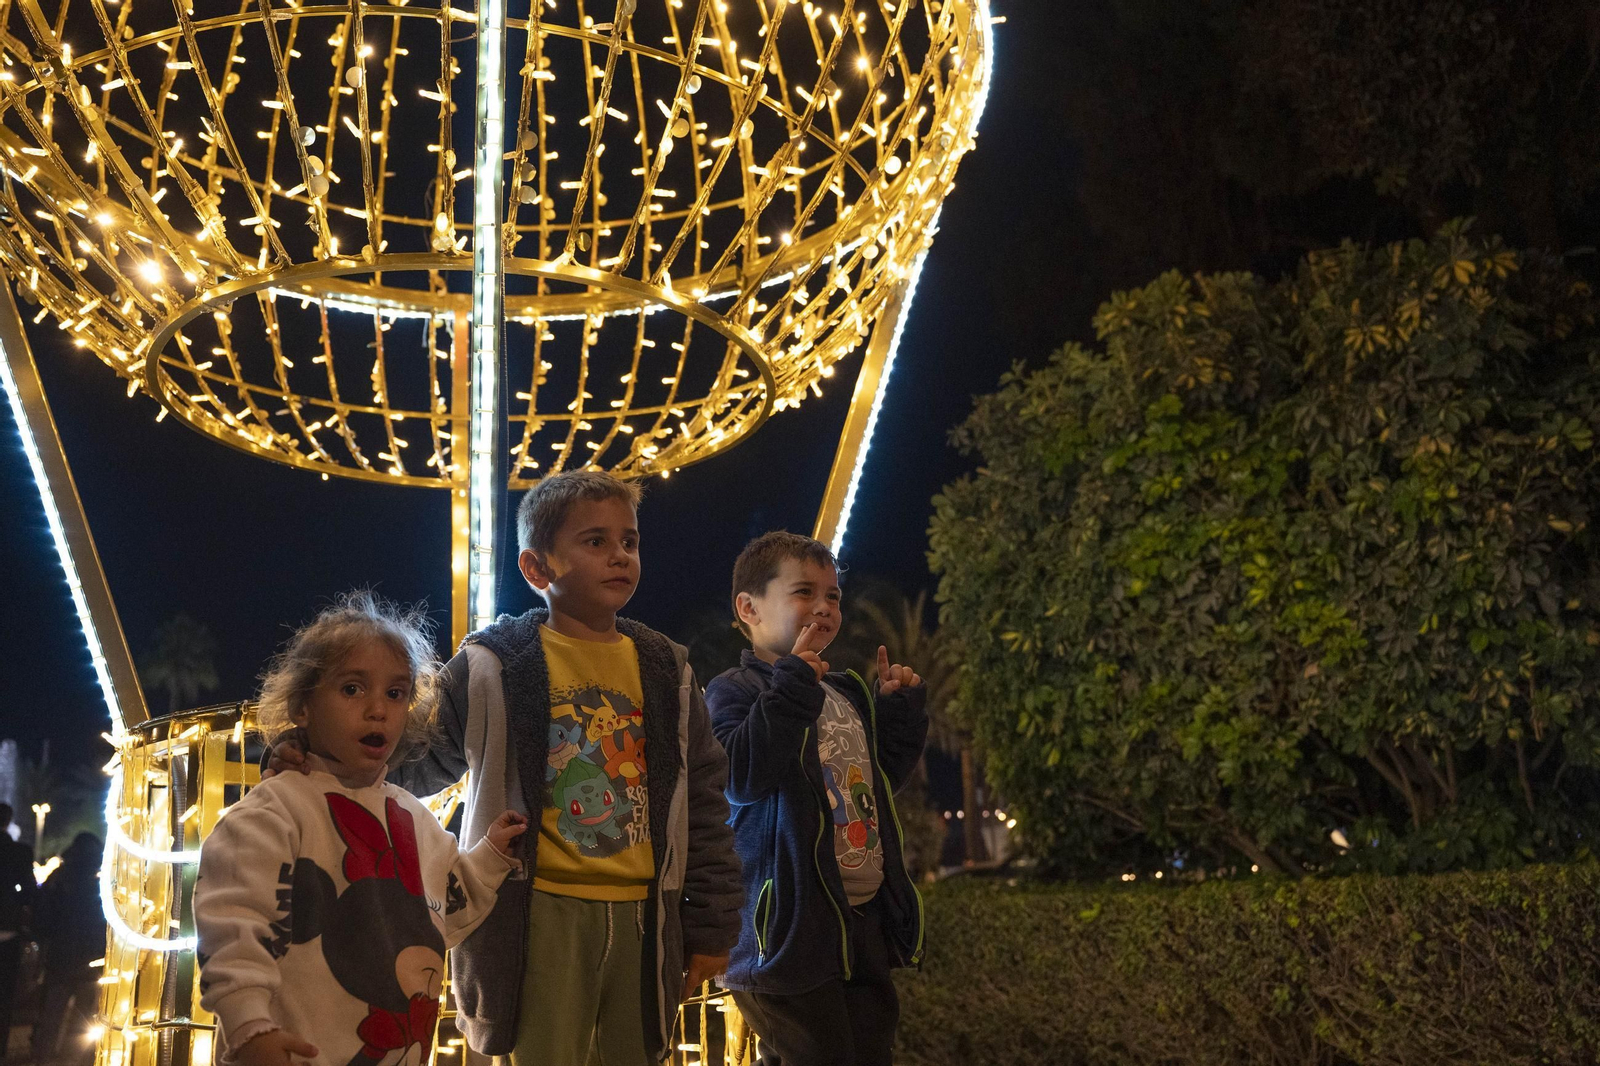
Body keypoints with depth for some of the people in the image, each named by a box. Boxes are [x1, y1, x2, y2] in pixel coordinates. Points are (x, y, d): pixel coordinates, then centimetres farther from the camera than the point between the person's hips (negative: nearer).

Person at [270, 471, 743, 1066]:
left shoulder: (666, 671, 8)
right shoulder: (494, 666, -2)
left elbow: (703, 800, 12)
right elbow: (417, 765, 6)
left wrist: (712, 925, 10)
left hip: (642, 918, 4)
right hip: (544, 914, -3)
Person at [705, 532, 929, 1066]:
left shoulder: (849, 695, 18)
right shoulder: (733, 690, -6)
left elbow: (883, 777, 24)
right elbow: (743, 775, -24)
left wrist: (899, 709, 13)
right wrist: (792, 685, -23)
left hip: (866, 918, 8)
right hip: (792, 923, -8)